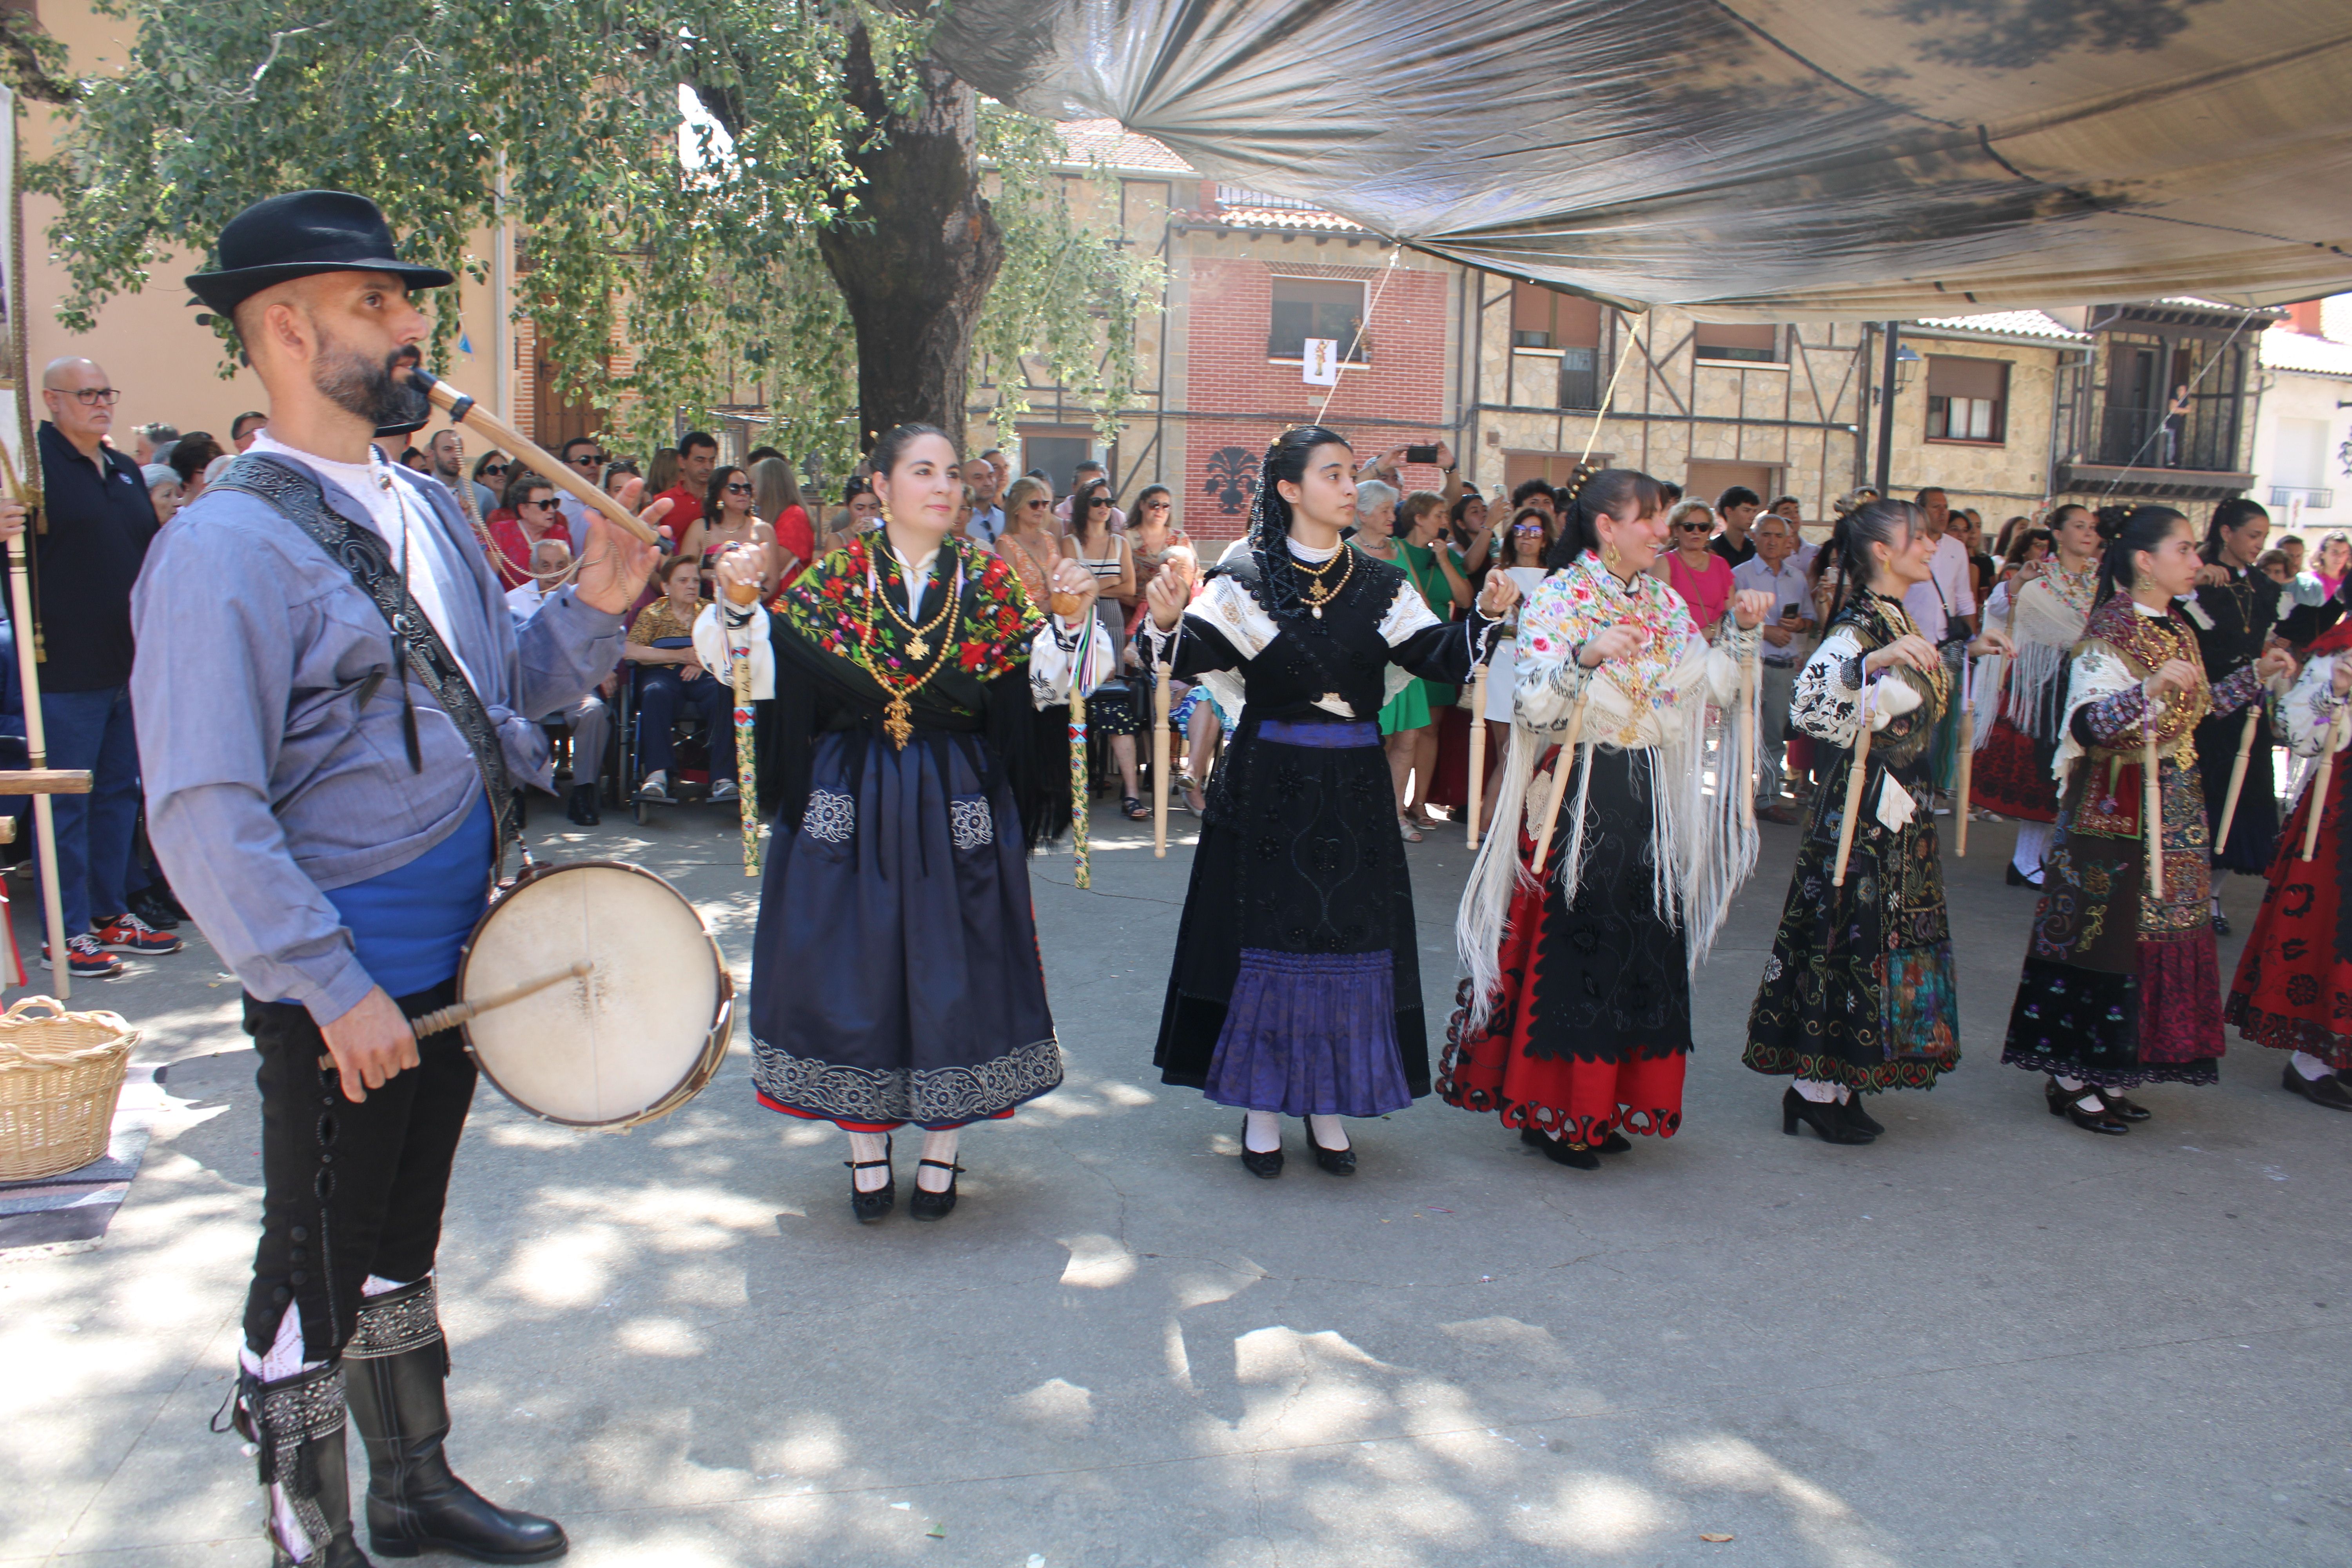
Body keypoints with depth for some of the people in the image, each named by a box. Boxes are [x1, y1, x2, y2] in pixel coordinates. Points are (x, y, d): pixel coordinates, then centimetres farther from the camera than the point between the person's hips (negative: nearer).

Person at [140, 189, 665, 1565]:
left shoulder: (425, 508, 8)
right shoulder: (230, 546, -18)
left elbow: (498, 687, 15)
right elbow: (205, 812, -22)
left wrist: (592, 611, -3)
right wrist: (333, 988, -22)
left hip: (449, 957, 8)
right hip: (338, 983, -8)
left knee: (402, 1244, 22)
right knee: (318, 1275, 10)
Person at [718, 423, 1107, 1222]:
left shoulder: (991, 584, 3)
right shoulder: (832, 579, 2)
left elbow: (1049, 684, -3)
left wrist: (1073, 619, -20)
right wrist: (738, 606, -19)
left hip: (957, 809, 0)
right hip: (849, 806, 0)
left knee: (952, 968, 4)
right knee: (853, 966, 4)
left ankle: (941, 1154, 22)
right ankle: (867, 1153, 22)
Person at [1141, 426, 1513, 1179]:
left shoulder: (1382, 586, 7)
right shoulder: (1243, 581, -4)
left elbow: (1436, 657, 1)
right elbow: (1194, 656, -14)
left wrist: (1486, 616, -15)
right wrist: (1169, 623, -34)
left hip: (1354, 787, 3)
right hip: (1268, 784, -3)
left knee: (1349, 936, 7)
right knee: (1268, 932, 3)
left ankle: (1327, 1106, 22)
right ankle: (1262, 1108, 17)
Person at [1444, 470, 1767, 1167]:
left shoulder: (1665, 603, 12)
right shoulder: (1556, 599, -7)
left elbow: (1706, 692, 12)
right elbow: (1531, 704, -18)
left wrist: (1739, 633, 2)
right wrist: (1584, 660, -33)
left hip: (1649, 796, 7)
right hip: (1576, 795, -6)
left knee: (1643, 946, 9)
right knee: (1569, 946, -2)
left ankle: (1603, 1106, 21)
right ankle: (1550, 1109, 11)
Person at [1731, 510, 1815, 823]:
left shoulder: (1798, 577, 16)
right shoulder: (1741, 575, 1)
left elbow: (1812, 621, 19)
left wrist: (1800, 624, -3)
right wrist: (1766, 630, -14)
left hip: (1787, 667, 5)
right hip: (1751, 664, -4)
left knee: (1775, 735, 7)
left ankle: (1768, 799, 14)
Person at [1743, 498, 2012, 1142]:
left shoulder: (1901, 623, 12)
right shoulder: (1861, 626, -17)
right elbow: (1809, 702, -34)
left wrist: (1966, 651, 27)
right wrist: (1873, 659, -45)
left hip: (1899, 811, 10)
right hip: (1860, 810, -10)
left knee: (1879, 935, 12)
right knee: (1849, 934, -3)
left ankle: (1837, 1084, 21)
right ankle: (1814, 1088, 8)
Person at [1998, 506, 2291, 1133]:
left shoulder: (2177, 630, 11)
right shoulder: (2110, 632, -14)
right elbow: (2086, 724, -26)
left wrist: (2256, 675, 19)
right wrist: (2150, 688, -37)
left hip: (2174, 806, 8)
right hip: (2116, 810, -8)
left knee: (2156, 929, 10)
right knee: (2107, 933, -3)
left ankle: (2104, 1072, 20)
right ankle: (2070, 1078, 8)